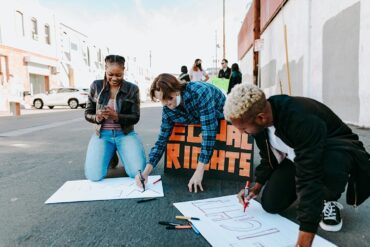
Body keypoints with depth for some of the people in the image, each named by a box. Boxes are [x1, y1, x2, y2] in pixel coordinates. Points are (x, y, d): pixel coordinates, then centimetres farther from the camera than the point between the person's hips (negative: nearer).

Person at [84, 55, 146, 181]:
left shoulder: (132, 89, -3)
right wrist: (97, 117, -18)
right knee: (94, 176, -18)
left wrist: (116, 116, -24)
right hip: (102, 134, 1)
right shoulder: (96, 86, 0)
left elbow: (135, 117, -5)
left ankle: (120, 152, 14)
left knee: (138, 172, -20)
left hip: (125, 134, 0)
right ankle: (111, 154, 15)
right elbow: (87, 114, 6)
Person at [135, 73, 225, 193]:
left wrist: (199, 171, -42)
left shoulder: (199, 92, -39)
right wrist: (146, 171, -27)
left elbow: (209, 133, -41)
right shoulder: (167, 110, -21)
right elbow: (162, 140, -15)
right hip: (198, 123, 4)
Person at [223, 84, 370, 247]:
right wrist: (257, 185, -6)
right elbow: (268, 156, 4)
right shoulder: (259, 121, -16)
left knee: (331, 166, -42)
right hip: (297, 157, 6)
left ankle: (328, 202, -8)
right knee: (270, 204, -8)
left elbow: (309, 176, -43)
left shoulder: (302, 119, -40)